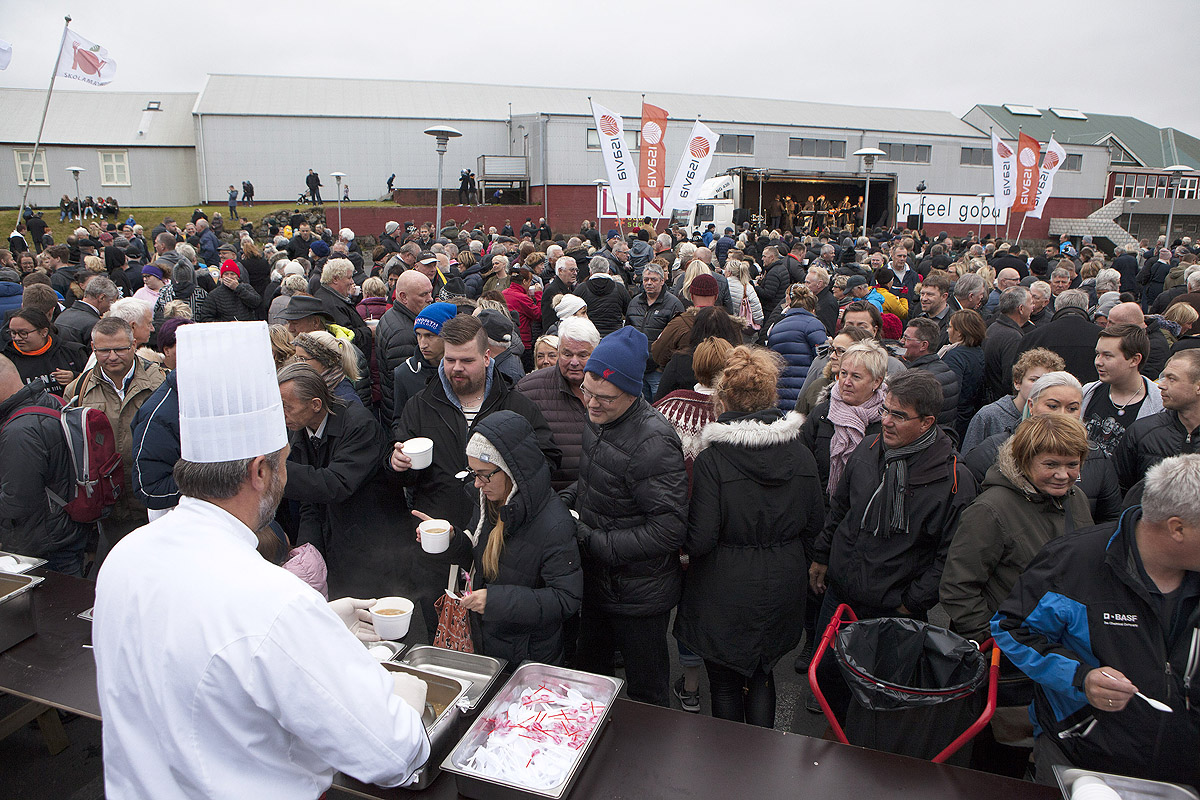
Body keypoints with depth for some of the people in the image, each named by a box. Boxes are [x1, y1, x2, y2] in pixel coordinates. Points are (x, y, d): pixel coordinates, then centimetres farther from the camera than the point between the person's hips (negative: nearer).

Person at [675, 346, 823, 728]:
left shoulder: (712, 460, -21)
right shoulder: (801, 456, -5)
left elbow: (699, 540, -20)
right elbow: (814, 525, 4)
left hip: (726, 594, -4)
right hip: (782, 590, 5)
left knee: (725, 683, 15)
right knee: (762, 675, 24)